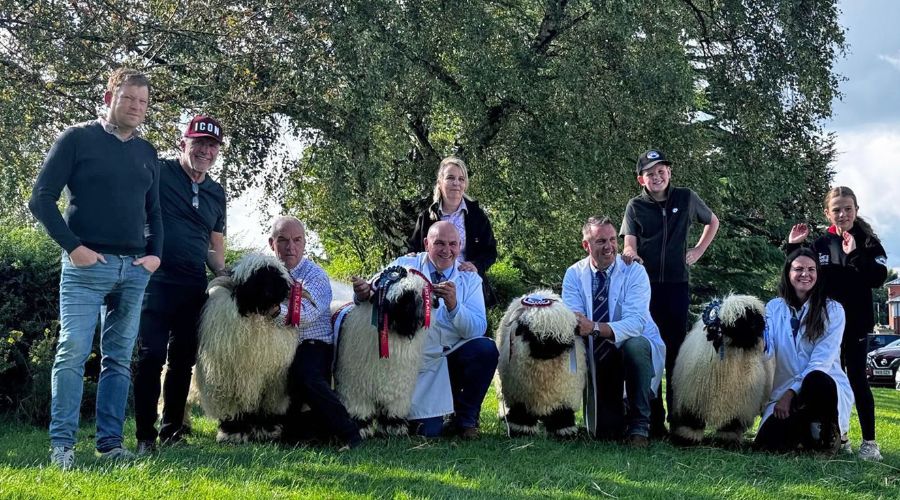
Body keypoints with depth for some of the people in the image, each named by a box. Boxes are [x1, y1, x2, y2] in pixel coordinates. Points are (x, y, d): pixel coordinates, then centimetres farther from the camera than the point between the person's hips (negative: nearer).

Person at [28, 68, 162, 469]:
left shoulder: (146, 153, 16)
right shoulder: (77, 139, 1)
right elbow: (41, 198, -4)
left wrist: (155, 254, 7)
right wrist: (72, 246, -11)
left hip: (135, 270, 5)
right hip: (87, 265, -5)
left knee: (119, 359, 6)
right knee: (73, 351, -9)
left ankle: (110, 443, 11)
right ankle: (62, 444, -3)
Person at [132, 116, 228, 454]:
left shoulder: (217, 193, 15)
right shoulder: (158, 172, -3)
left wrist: (223, 274, 5)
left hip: (194, 287, 6)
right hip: (157, 281, -6)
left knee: (183, 360, 10)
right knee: (152, 356, -7)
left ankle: (172, 429, 21)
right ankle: (145, 435, -1)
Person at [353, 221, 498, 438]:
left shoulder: (470, 279, 2)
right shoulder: (405, 266, 1)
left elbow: (478, 329, -11)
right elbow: (377, 290, -12)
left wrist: (454, 305, -28)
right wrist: (363, 293, -36)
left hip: (454, 357, 2)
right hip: (414, 361, -2)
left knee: (486, 349, -27)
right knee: (427, 430, -17)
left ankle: (465, 418, -6)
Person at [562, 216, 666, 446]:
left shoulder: (634, 272, -13)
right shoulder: (574, 274, -4)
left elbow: (636, 322, -27)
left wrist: (595, 328, -42)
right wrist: (574, 324, -42)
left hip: (632, 348, -2)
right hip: (594, 357, 2)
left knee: (635, 345, -38)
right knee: (602, 432, -7)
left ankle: (639, 424, -22)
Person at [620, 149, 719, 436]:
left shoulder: (686, 198, 7)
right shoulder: (635, 207, 4)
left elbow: (713, 222, 24)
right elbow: (630, 243, -8)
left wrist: (699, 250, 13)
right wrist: (630, 254, -31)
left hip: (677, 283, 1)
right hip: (646, 284, -1)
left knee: (676, 348, 1)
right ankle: (652, 419, 2)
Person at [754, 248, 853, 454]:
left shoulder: (833, 310, 0)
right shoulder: (774, 307, 7)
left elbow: (822, 360, -10)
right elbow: (765, 351, -5)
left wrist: (792, 392, -18)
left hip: (824, 387, -1)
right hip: (785, 392, 2)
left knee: (815, 381, -39)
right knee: (768, 443, -26)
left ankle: (828, 433, -8)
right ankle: (806, 431, 8)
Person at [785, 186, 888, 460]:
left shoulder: (868, 242, -2)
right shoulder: (820, 245, 6)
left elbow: (878, 278, -13)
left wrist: (855, 256, -23)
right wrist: (793, 248, -3)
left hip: (855, 322, -3)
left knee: (857, 379, -4)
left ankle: (869, 441, 1)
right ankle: (838, 438, 16)